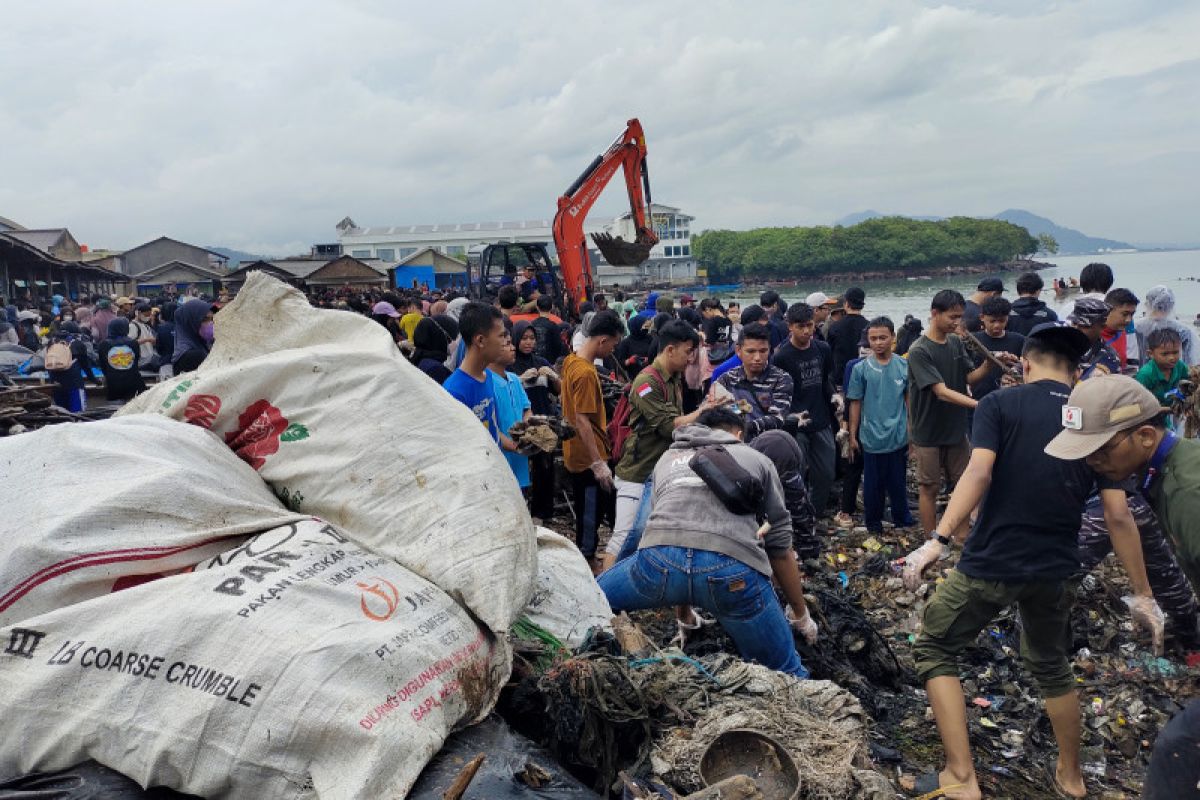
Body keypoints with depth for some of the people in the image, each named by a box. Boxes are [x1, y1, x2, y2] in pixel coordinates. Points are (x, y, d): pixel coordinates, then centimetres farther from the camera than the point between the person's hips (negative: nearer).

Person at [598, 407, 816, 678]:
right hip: (732, 568, -1)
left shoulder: (667, 458, 34)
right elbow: (779, 546, 24)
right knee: (788, 676, 16)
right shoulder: (756, 458, 26)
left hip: (660, 560, 2)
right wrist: (801, 616, 38)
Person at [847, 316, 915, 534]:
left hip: (899, 436, 2)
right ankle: (874, 523, 26)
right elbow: (855, 403, -1)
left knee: (898, 481, 15)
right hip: (872, 437, -2)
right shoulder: (861, 369, -7)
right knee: (873, 483, 9)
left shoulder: (904, 366, -2)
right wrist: (853, 436, 1)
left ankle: (902, 518, 34)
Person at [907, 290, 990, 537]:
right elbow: (941, 392, -25)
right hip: (929, 433, -6)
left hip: (957, 429, 6)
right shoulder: (919, 351, -18)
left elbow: (970, 376, 4)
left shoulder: (956, 342, 3)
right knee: (929, 488, 6)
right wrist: (980, 404, -34)